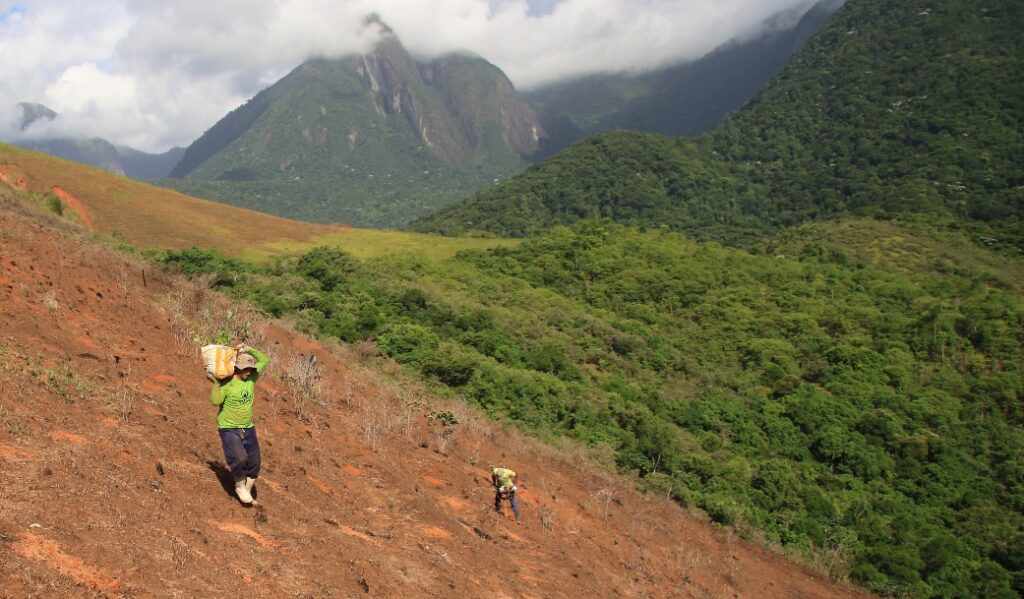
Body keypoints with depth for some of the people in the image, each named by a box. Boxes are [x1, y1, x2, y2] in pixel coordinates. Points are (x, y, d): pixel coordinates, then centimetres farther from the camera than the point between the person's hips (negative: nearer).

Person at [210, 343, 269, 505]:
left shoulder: (251, 378, -1)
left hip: (248, 429, 6)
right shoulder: (226, 383, -17)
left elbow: (264, 360, 6)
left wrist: (248, 349, -5)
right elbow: (215, 401, -31)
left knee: (254, 464, 9)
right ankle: (240, 486, 0)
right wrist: (217, 382, -27)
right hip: (229, 429, -6)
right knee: (240, 458, -26)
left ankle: (246, 492, 29)